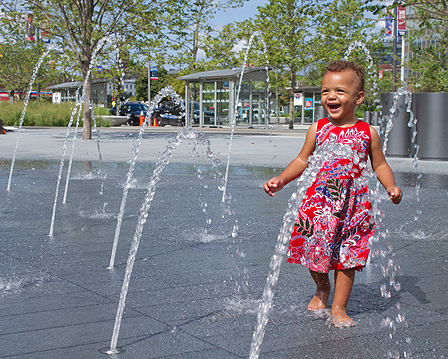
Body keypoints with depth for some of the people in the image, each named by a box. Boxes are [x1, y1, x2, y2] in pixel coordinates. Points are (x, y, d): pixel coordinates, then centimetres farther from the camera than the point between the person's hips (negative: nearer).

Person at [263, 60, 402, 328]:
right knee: (314, 249, 6)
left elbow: (380, 165, 10)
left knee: (346, 255, 2)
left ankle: (339, 307, 15)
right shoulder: (317, 129, 4)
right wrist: (281, 180, 2)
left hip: (352, 204, -1)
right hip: (319, 200, 1)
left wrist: (391, 187, -6)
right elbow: (303, 160, 12)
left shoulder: (368, 133, 1)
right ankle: (322, 288, 36)